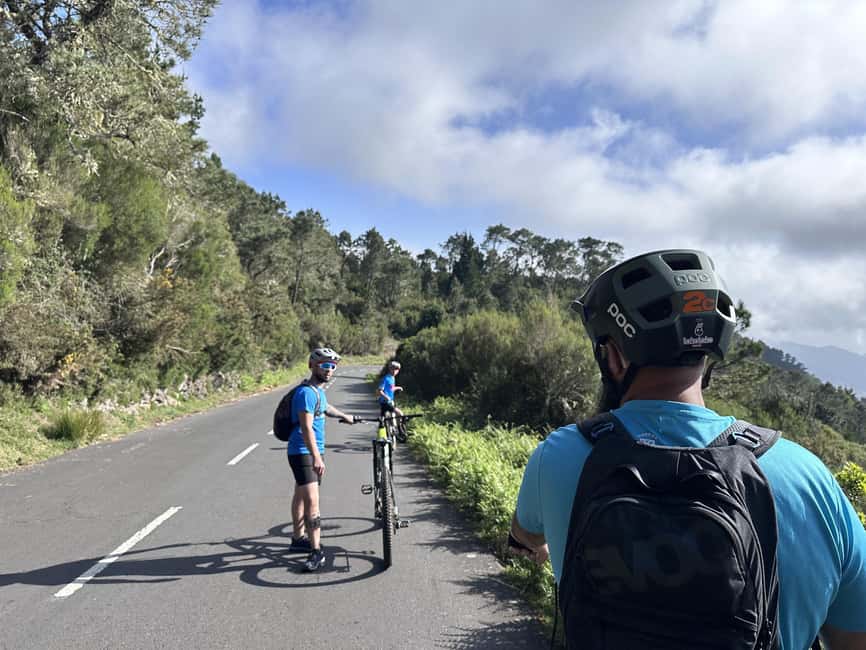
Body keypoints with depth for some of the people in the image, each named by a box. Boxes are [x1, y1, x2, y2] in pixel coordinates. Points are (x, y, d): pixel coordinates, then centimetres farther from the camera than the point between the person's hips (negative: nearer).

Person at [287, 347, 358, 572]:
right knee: (311, 499, -16)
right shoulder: (306, 393, -20)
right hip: (303, 453, -10)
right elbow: (306, 428, -28)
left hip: (313, 452, 10)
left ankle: (298, 539, 32)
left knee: (301, 495, 20)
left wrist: (344, 416, 48)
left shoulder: (318, 391, 11)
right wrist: (317, 457, -35)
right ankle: (316, 550, -14)